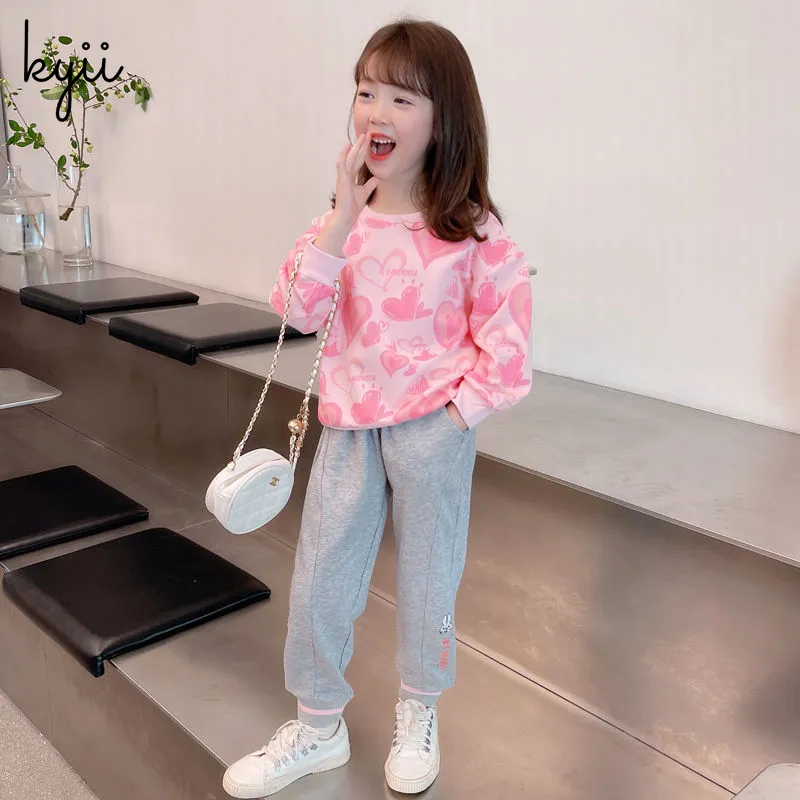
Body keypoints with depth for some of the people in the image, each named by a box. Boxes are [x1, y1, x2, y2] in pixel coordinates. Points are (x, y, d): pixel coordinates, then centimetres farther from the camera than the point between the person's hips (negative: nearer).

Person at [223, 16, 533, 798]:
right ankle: (318, 725, 31)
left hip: (433, 427, -3)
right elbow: (300, 310, -10)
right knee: (317, 578, 9)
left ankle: (418, 714, 38)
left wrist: (457, 412, -12)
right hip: (349, 423, 4)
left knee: (426, 576, 12)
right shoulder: (341, 216, 1)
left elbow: (506, 339, -8)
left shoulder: (471, 231, -10)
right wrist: (343, 219, -18)